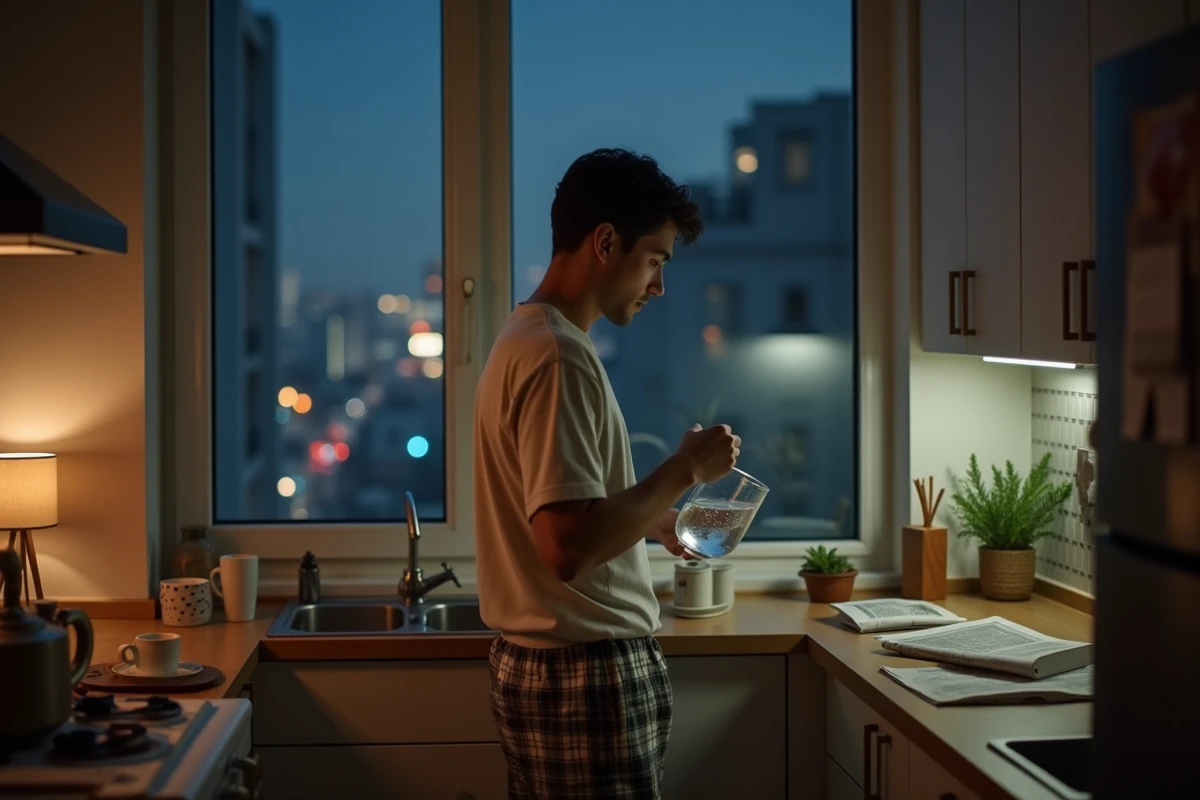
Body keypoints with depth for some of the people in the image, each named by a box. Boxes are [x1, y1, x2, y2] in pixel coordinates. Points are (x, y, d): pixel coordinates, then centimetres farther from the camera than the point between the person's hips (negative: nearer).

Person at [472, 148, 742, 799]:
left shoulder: (526, 336, 12)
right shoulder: (560, 358, -19)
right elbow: (569, 546, -27)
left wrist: (655, 519, 17)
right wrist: (684, 470, -17)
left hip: (539, 665, 10)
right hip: (585, 674, -10)